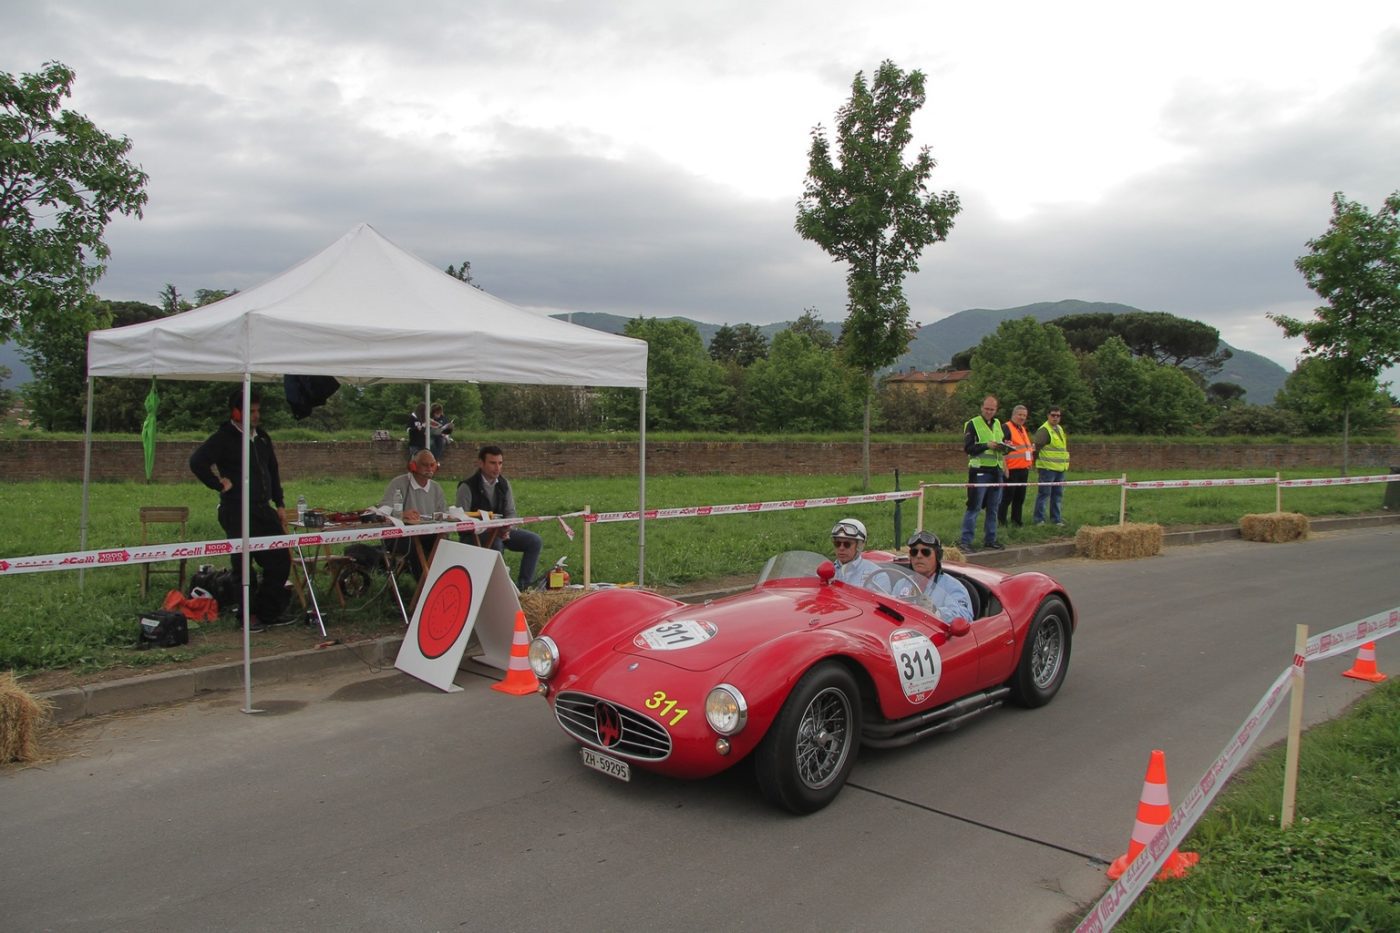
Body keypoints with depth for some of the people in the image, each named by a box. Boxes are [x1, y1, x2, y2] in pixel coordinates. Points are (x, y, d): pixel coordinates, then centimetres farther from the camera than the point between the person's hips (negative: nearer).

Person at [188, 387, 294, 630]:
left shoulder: (262, 437, 15)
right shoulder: (224, 438, -8)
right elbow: (196, 462, -20)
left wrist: (279, 503, 18)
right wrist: (220, 484, -14)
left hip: (264, 510, 7)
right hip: (237, 512, -7)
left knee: (280, 562, 8)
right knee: (244, 565, 0)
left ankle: (267, 611, 20)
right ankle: (249, 616, 11)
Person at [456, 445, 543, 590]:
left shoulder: (504, 484, 4)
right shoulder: (467, 487, -14)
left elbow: (510, 512, 7)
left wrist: (506, 529, -17)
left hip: (500, 531, 6)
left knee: (534, 541, -10)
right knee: (496, 544, -38)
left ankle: (522, 585, -6)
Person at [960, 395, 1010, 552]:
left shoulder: (998, 424, 16)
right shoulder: (972, 424, -4)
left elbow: (1003, 444, 23)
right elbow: (968, 448, -11)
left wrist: (1004, 446, 0)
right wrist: (987, 445, -21)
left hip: (996, 471, 6)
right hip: (979, 471, -6)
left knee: (993, 508, 11)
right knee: (974, 507, -7)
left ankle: (990, 539, 21)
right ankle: (966, 541, -4)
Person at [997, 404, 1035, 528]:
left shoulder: (1023, 429, 19)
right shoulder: (1006, 428, -10)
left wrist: (1032, 448, 13)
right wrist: (1005, 468, -20)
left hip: (1023, 470, 8)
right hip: (1011, 470, -8)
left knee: (1020, 498, 11)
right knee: (1007, 497, -5)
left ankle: (1016, 522, 19)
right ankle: (1001, 522, 1)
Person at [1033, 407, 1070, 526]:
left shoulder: (1060, 429, 16)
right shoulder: (1044, 430, -12)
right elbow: (1036, 448, -16)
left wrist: (1066, 463, 20)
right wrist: (1037, 465, -16)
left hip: (1060, 468, 9)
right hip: (1047, 468, -9)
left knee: (1058, 494, 13)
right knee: (1044, 494, -4)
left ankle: (1056, 518, 22)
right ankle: (1038, 519, 2)